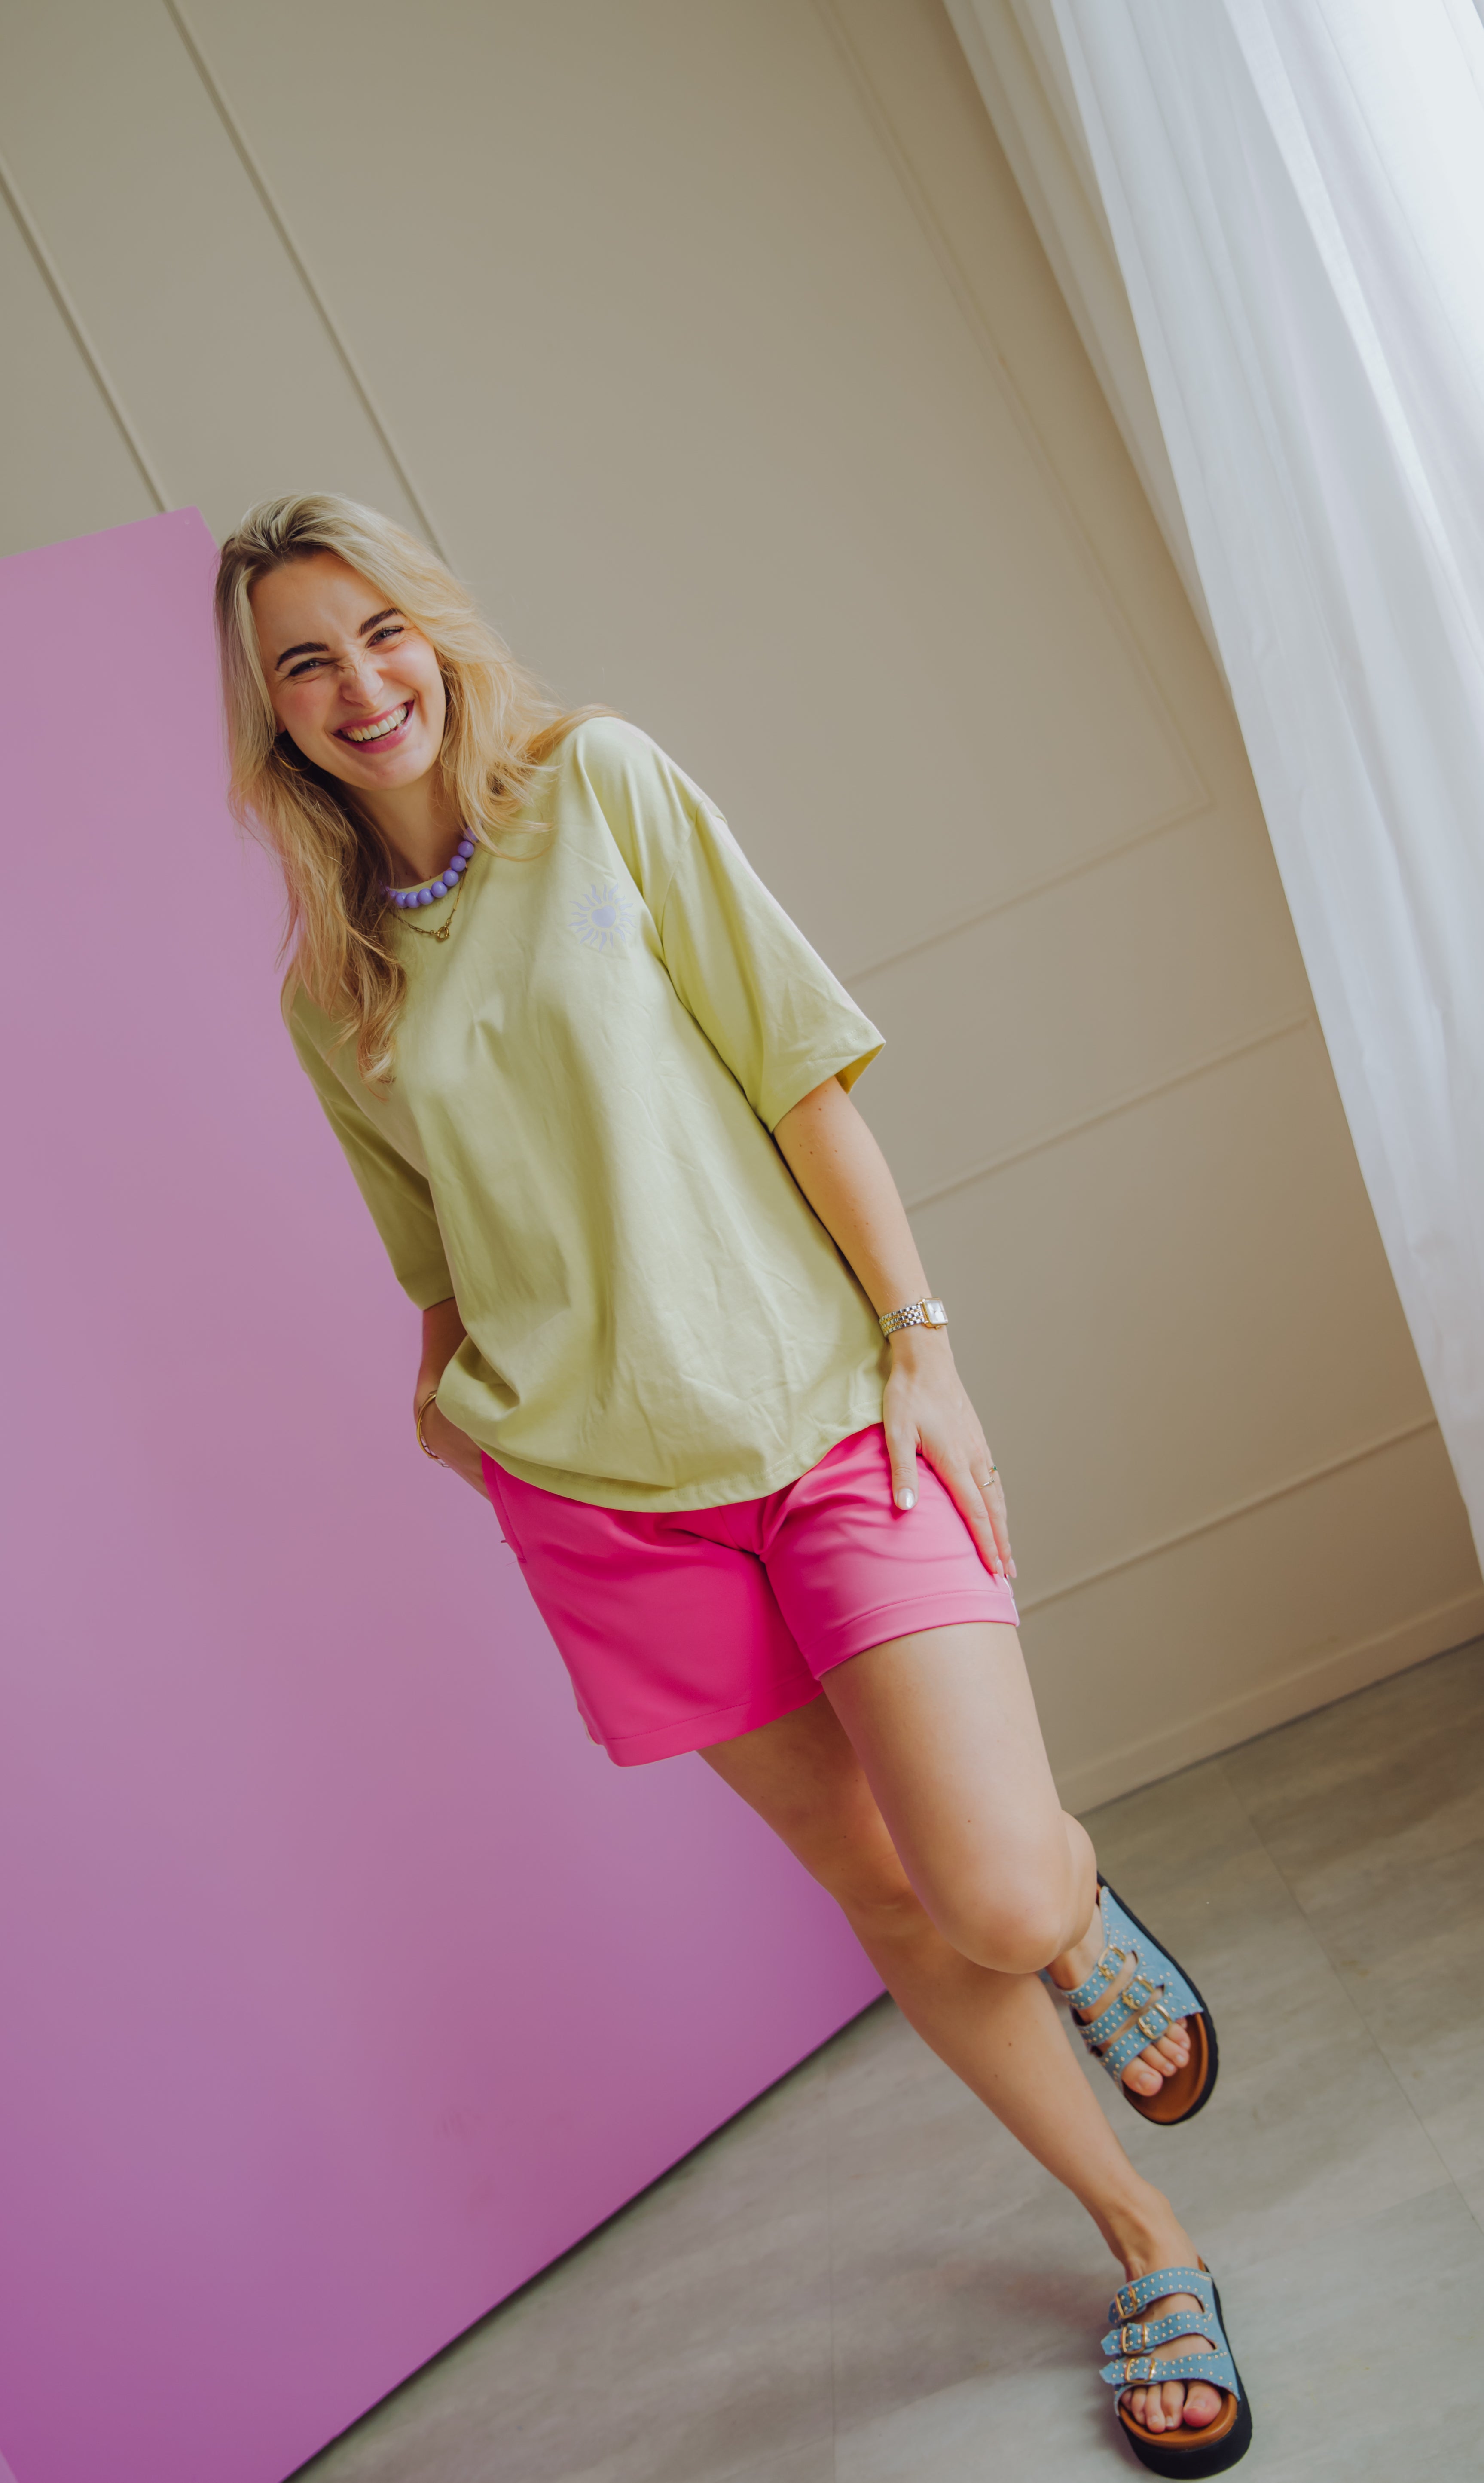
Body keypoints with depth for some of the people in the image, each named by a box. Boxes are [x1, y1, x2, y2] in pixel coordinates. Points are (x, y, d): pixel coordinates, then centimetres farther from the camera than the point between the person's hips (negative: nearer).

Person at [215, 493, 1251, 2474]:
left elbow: (798, 1064, -4)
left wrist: (919, 1337, -9)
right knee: (888, 1896, 8)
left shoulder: (597, 783, 0)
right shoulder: (328, 994, 9)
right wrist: (451, 1388, 0)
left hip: (824, 1408, -2)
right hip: (601, 1485, 3)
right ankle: (1148, 2247, 31)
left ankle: (1088, 1910, 26)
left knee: (1003, 1902, -13)